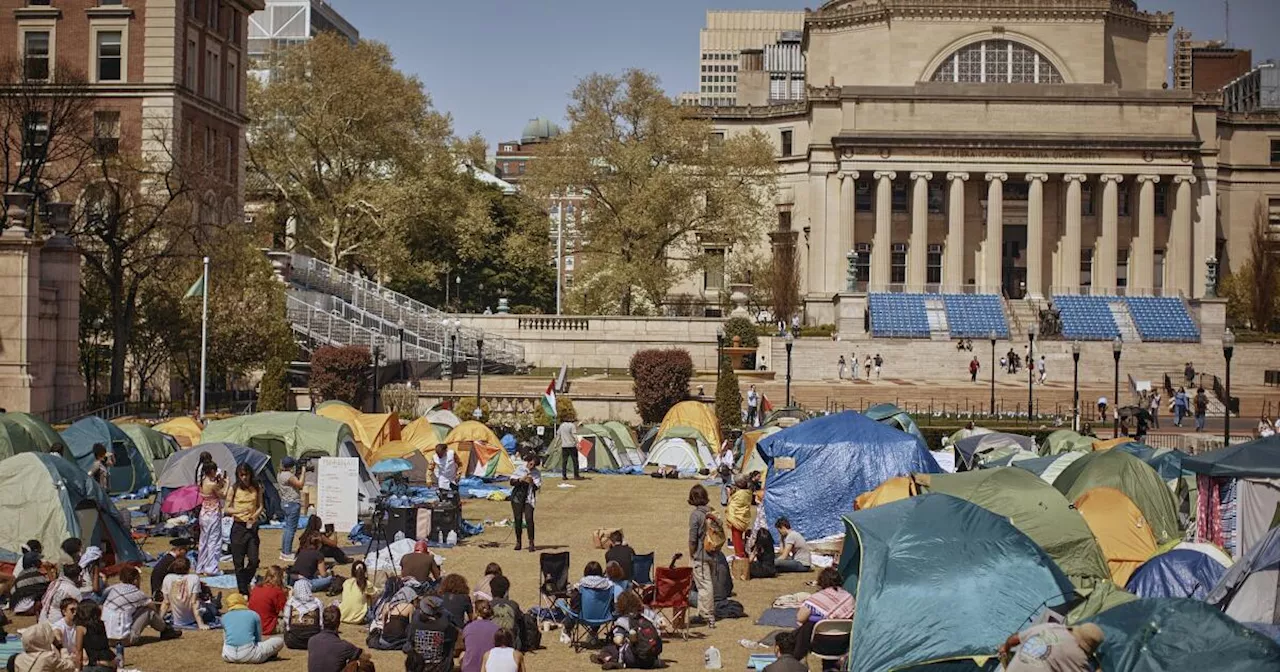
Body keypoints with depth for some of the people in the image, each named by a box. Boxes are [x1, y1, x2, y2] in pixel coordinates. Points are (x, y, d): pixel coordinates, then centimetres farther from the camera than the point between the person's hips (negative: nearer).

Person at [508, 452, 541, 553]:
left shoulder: (537, 473, 0)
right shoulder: (520, 469, -1)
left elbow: (537, 487, -2)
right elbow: (512, 482, -2)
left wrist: (532, 483, -22)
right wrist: (520, 479, -20)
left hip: (529, 498, -1)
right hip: (517, 496, 1)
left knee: (529, 519, -13)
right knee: (518, 519, 2)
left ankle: (531, 543, -9)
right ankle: (518, 542, 15)